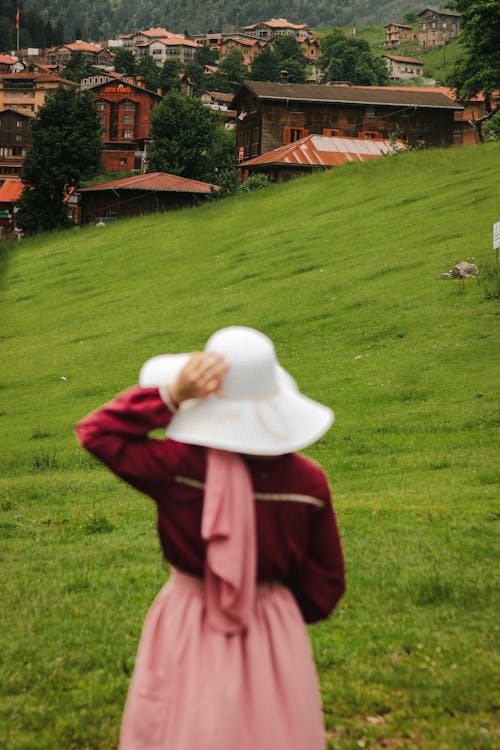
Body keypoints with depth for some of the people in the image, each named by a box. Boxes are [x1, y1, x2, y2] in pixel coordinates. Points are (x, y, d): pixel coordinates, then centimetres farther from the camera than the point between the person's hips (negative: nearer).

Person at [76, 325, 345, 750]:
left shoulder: (181, 466, -22)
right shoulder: (307, 481, -13)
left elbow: (97, 433, -11)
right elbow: (325, 580, -2)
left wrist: (172, 395, -20)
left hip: (191, 634, -2)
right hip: (276, 632, 2)